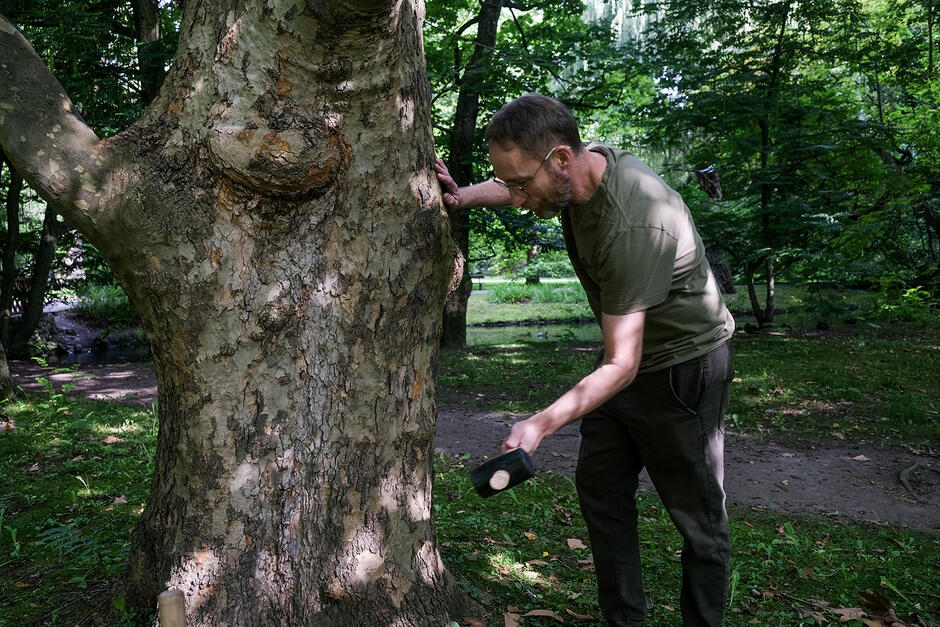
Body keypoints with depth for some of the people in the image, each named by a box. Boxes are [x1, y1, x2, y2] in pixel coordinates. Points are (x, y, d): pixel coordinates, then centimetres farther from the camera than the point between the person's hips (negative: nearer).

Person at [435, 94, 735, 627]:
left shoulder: (630, 226, -36)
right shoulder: (581, 168, -10)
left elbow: (621, 366, -34)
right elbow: (515, 188, 15)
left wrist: (541, 424, -44)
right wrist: (463, 197, -5)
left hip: (683, 365, -9)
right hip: (631, 355, 9)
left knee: (697, 514, 2)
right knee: (600, 486, 13)